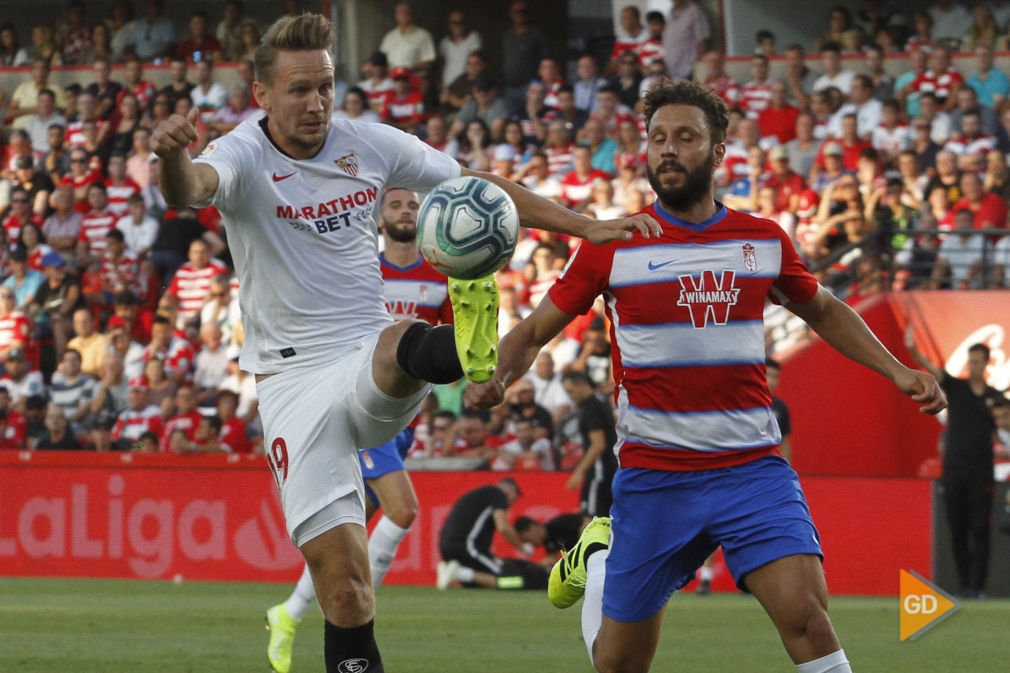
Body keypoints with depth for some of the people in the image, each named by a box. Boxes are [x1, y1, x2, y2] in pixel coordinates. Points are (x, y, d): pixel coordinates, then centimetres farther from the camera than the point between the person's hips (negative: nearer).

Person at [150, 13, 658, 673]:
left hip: (375, 376, 2)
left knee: (402, 344, -38)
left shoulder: (369, 145, 4)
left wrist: (586, 227, 7)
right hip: (294, 383, -2)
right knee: (342, 584, -12)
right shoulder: (244, 156, -8)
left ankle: (471, 345, -71)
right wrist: (173, 157, -57)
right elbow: (193, 187, -32)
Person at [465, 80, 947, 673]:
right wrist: (493, 381, -16)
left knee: (806, 614, -22)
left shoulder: (765, 241, 5)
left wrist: (898, 372, 15)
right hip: (652, 475, -1)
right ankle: (596, 558, 43)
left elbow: (822, 311, 24)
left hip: (753, 468, 1)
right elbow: (535, 331, 5)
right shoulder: (612, 246, -2)